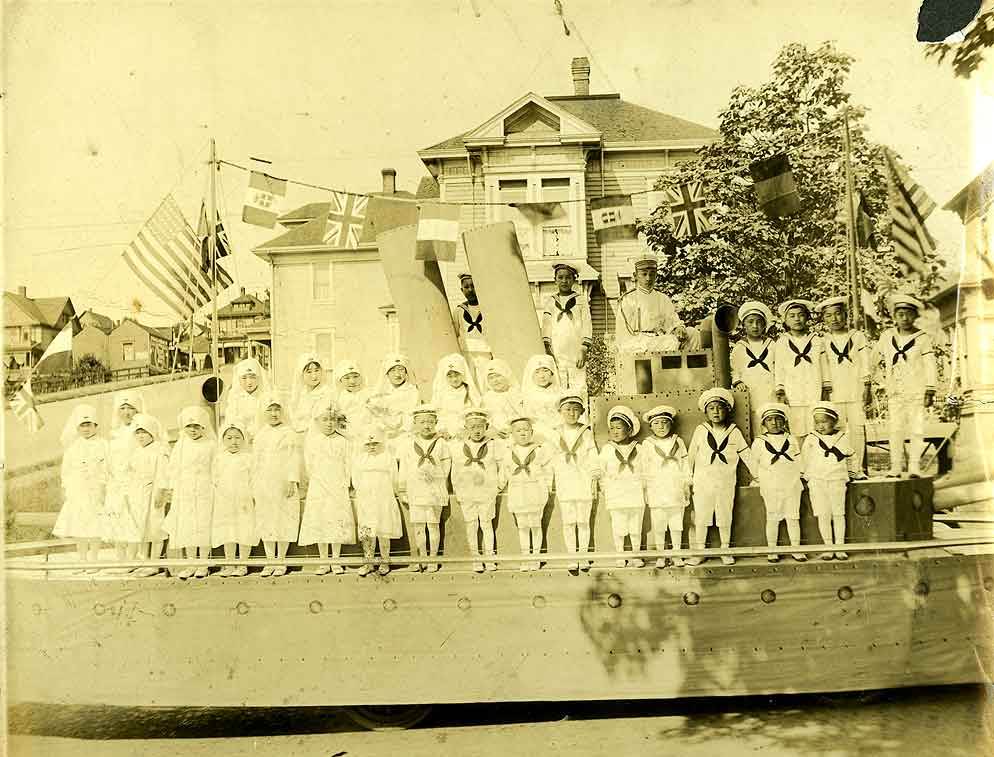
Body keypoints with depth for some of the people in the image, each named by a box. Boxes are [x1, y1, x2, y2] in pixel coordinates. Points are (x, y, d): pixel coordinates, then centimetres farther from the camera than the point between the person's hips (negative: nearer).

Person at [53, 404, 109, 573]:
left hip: (95, 491, -3)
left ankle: (93, 560, 4)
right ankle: (82, 560, 13)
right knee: (78, 527, 5)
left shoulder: (102, 445, 0)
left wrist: (104, 490, -6)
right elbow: (66, 470, 13)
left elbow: (107, 470, -3)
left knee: (94, 527, -4)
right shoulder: (72, 447, 11)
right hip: (76, 491, 3)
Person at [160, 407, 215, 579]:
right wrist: (170, 488, 5)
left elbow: (215, 471, 1)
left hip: (204, 493, -3)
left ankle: (203, 564, 8)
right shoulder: (180, 446, 9)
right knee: (186, 528, 5)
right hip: (184, 494, 3)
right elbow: (173, 469, 12)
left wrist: (216, 491, -3)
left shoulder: (210, 445, 0)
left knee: (203, 527, -1)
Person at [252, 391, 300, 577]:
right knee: (265, 522, 5)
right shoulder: (260, 434, 12)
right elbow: (255, 460, 14)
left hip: (283, 485, -4)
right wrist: (254, 485, 9)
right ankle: (270, 561, 13)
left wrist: (292, 480, -13)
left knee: (283, 522, -1)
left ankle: (281, 561, 9)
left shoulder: (288, 433, 0)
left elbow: (293, 459, -4)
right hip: (263, 486, 4)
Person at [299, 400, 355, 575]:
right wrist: (318, 482, 4)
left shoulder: (343, 442, 3)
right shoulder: (311, 442, 3)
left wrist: (343, 485, -2)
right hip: (318, 490, 0)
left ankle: (336, 561, 9)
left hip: (338, 490, 0)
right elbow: (309, 466, 6)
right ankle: (323, 562, 10)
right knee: (319, 524, 1)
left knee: (337, 523, 0)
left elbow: (348, 466, 4)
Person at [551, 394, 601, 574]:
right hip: (564, 485, 1)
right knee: (568, 523, 5)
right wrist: (553, 488, 6)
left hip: (583, 484, -1)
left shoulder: (586, 433, 1)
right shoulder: (556, 435, 4)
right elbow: (553, 462, 8)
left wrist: (594, 482, 1)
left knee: (583, 522, 5)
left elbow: (593, 459, 5)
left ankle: (583, 556, 16)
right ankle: (572, 558, 14)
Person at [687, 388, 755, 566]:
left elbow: (746, 453, 9)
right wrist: (689, 478, 9)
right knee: (701, 517, 5)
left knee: (725, 518, 7)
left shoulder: (734, 431, 2)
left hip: (726, 482, 0)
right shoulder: (700, 430, 0)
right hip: (703, 482, 0)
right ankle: (699, 552, 14)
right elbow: (691, 455, 7)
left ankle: (725, 551, 20)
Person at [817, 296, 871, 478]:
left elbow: (865, 365, 7)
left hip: (856, 390, 0)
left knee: (858, 428, -3)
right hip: (834, 392, 0)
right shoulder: (823, 341, 9)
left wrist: (866, 389, 1)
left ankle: (857, 468, 4)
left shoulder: (858, 336, 9)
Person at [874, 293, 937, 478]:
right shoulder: (887, 336, 6)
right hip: (894, 392, 2)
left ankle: (914, 467, 3)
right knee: (895, 430, 2)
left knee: (917, 429, -2)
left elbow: (930, 367, -2)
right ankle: (896, 467, 8)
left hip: (916, 392, -2)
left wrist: (930, 392, -8)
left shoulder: (923, 338, -1)